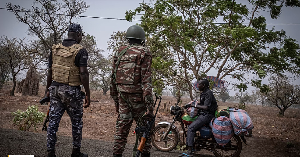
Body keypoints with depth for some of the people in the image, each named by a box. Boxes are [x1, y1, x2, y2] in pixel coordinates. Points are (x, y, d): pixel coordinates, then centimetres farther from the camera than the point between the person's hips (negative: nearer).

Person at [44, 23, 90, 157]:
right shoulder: (80, 51, -11)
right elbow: (83, 73, -16)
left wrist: (48, 89, 20)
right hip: (72, 91, -5)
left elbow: (50, 71, 10)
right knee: (76, 122, 11)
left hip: (55, 89, 5)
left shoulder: (55, 49, 7)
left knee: (53, 121, 7)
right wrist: (87, 94, -11)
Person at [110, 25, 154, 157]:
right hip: (137, 96, -5)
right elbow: (146, 80, -14)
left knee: (121, 127, 10)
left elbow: (113, 78, 13)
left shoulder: (119, 53, 11)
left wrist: (115, 99, 20)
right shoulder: (144, 53, -6)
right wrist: (149, 105, -15)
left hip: (122, 95, 5)